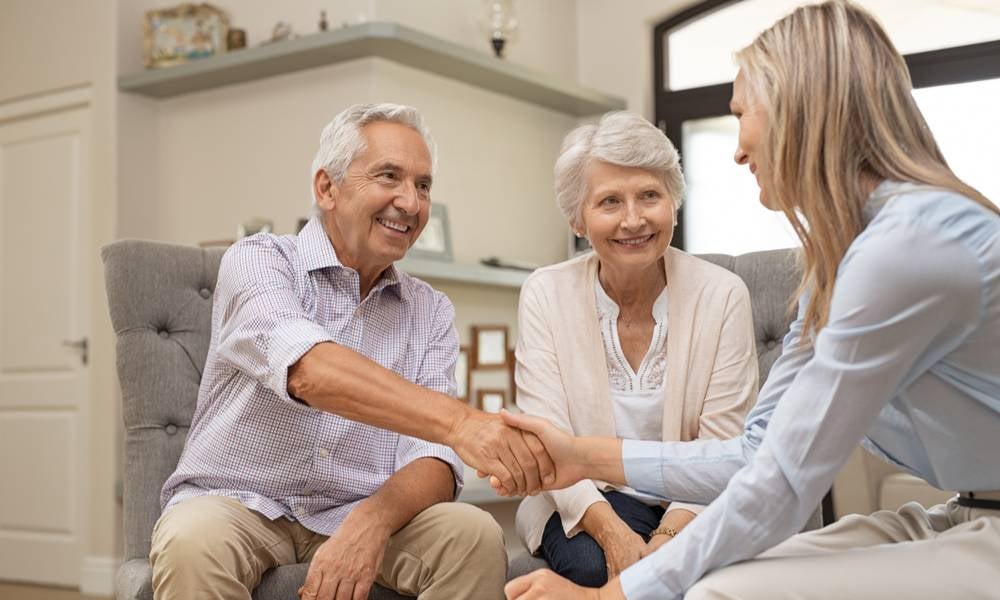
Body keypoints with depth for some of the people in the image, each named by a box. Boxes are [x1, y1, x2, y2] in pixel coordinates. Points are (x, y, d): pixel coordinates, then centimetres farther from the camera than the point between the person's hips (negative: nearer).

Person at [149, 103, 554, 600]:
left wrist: (373, 521, -28)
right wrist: (457, 420, -41)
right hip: (237, 503, -3)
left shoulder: (431, 312, 5)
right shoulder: (257, 261, -7)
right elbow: (307, 370, -29)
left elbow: (434, 453, -6)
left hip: (360, 513, 3)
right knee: (192, 544, -33)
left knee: (475, 536, -23)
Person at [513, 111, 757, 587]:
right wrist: (612, 531, -26)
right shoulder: (545, 294, -5)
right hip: (589, 503, 0)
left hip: (692, 505, 0)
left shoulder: (724, 294, -7)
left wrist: (669, 538, -25)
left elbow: (723, 446, -9)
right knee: (598, 564, -31)